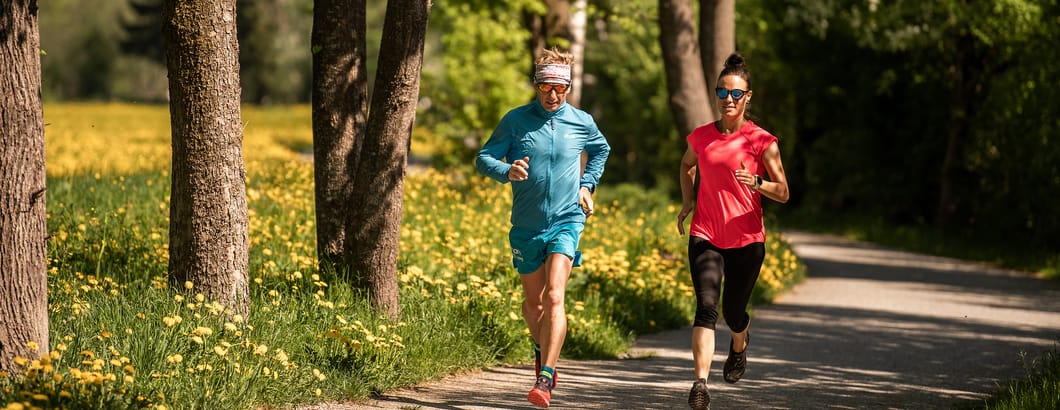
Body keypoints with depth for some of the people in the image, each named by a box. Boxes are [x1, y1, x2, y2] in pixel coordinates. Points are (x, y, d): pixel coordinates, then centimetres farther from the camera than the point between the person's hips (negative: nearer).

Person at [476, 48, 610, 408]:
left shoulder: (581, 122, 1)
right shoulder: (515, 120, -4)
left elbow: (601, 150, 23)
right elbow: (484, 159, -4)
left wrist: (587, 185, 10)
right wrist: (507, 171, -25)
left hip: (566, 221, -2)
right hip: (526, 226, 2)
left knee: (554, 296, -19)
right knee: (533, 301, 14)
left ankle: (544, 379, -25)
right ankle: (543, 350, 45)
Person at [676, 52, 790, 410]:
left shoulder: (761, 141, -4)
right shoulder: (701, 137, 5)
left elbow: (783, 193, -3)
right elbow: (687, 166, 28)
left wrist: (756, 183, -23)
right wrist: (687, 202, 14)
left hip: (746, 240, -1)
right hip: (705, 236, 1)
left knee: (732, 312, 10)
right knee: (706, 305, -18)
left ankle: (740, 341, 49)